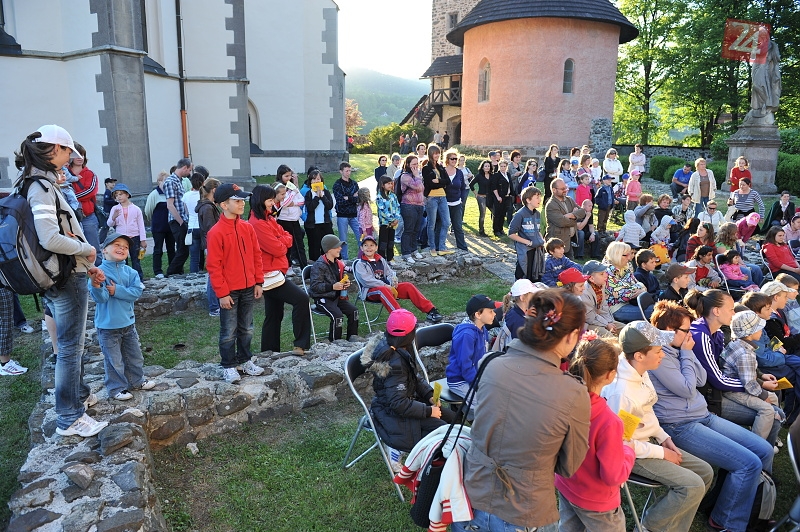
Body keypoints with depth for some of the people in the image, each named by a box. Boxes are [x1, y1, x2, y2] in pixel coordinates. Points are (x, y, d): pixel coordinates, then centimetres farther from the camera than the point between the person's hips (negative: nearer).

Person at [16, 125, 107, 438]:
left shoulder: (40, 182, 10)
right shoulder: (41, 186, -19)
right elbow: (50, 239, -30)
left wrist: (87, 265, 10)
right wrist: (87, 250, -13)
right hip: (67, 278, -10)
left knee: (71, 343, 24)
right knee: (70, 347, 1)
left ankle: (80, 394, 42)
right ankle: (69, 419, 13)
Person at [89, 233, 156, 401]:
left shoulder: (130, 272, 0)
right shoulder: (99, 272, -15)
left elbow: (137, 291, -11)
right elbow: (101, 298, -22)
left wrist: (117, 291, -21)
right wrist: (96, 286, -42)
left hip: (128, 322, 5)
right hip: (108, 326, -5)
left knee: (135, 356, 19)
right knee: (114, 360, 6)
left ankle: (136, 381, 37)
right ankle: (117, 389, 21)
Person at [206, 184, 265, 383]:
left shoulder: (247, 228, 3)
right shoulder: (216, 232, -13)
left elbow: (256, 255, 9)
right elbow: (214, 266, -13)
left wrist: (258, 282, 7)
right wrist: (222, 293, -13)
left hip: (249, 288, 5)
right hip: (229, 291, -5)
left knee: (246, 329, 16)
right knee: (229, 332, 7)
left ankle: (245, 360, 31)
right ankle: (229, 366, 20)